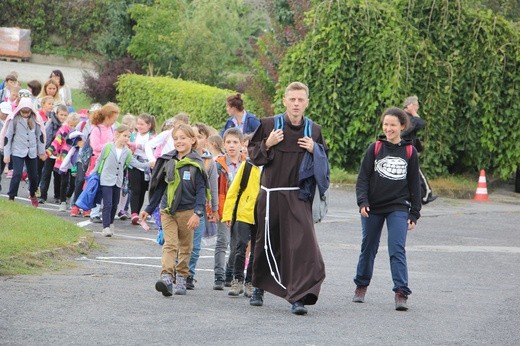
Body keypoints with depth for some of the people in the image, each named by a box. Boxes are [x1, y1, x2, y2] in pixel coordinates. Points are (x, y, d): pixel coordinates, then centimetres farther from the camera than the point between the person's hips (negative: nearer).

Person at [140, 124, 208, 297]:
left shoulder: (196, 164, -4)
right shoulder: (167, 161, 6)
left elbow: (201, 190, -7)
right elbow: (159, 188, 14)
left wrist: (198, 213, -17)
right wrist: (149, 209, 14)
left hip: (187, 211, -2)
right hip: (167, 211, 2)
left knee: (185, 247, 9)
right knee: (170, 244, -12)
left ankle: (181, 279, 19)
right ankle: (166, 277, -26)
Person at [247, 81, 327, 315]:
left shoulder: (314, 130, 4)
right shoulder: (269, 125, 0)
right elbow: (252, 153, 8)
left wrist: (314, 149, -6)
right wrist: (267, 145, -11)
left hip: (298, 197, 0)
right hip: (270, 195, 1)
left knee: (302, 244, -15)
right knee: (266, 243, 13)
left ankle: (298, 297, -17)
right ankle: (259, 287, 36)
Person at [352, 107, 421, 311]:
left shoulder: (409, 151, 3)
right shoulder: (374, 149, 0)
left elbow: (414, 184, 8)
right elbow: (363, 177, 0)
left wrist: (415, 213, 6)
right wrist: (362, 202, -14)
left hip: (398, 208, -1)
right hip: (373, 208, 1)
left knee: (397, 249, -13)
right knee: (368, 248, 12)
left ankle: (401, 293, -15)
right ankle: (361, 286, 30)